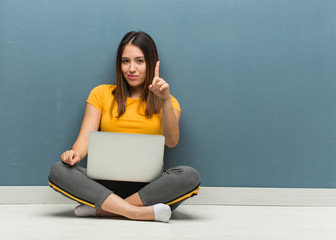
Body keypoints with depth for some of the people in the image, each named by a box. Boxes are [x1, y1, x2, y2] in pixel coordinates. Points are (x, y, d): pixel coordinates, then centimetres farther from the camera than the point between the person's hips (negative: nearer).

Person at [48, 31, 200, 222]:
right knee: (58, 171, -25)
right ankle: (140, 212, -32)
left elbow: (171, 142, -6)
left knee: (190, 176, -30)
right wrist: (75, 153, -18)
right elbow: (86, 137, 5)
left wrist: (165, 100, -17)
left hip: (149, 185, 0)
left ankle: (102, 209, -26)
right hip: (106, 183, 1)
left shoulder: (167, 102, 12)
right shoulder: (102, 93, 14)